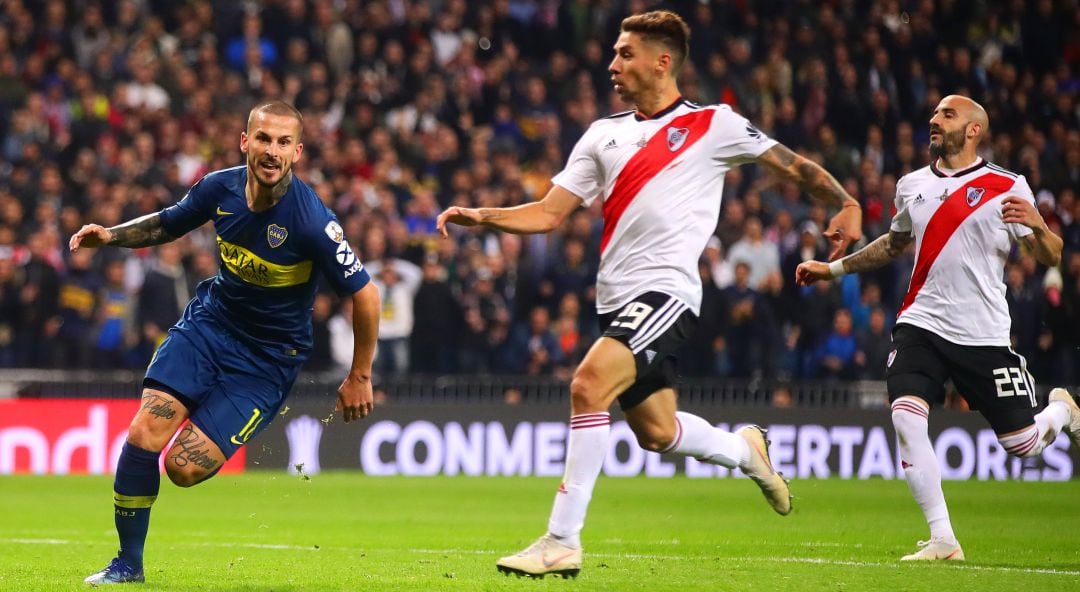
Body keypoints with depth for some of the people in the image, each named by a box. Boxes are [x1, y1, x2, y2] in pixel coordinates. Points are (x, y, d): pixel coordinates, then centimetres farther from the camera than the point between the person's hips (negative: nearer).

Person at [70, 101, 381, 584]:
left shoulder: (312, 221, -26)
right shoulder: (221, 189, -10)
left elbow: (364, 295, -17)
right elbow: (166, 224, 12)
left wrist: (360, 377, -9)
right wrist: (112, 235, -6)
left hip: (269, 357, -4)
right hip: (210, 321, 4)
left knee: (185, 468, -13)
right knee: (143, 435, -14)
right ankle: (128, 564, 3)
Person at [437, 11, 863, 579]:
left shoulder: (712, 124, 1)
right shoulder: (603, 133, 15)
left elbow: (792, 165, 8)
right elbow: (549, 212, 12)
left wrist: (845, 203, -6)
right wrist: (479, 216, -1)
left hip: (666, 291, -7)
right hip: (617, 297, 7)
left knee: (588, 383, -25)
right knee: (656, 431, 11)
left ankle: (562, 541, -23)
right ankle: (744, 449, 43)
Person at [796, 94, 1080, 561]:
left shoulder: (1007, 188, -2)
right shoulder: (912, 186, 11)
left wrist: (1037, 225, -25)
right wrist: (832, 268, 27)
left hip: (984, 334, -3)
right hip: (922, 324, 3)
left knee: (1022, 444, 1)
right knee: (906, 416, -22)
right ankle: (943, 540, -16)